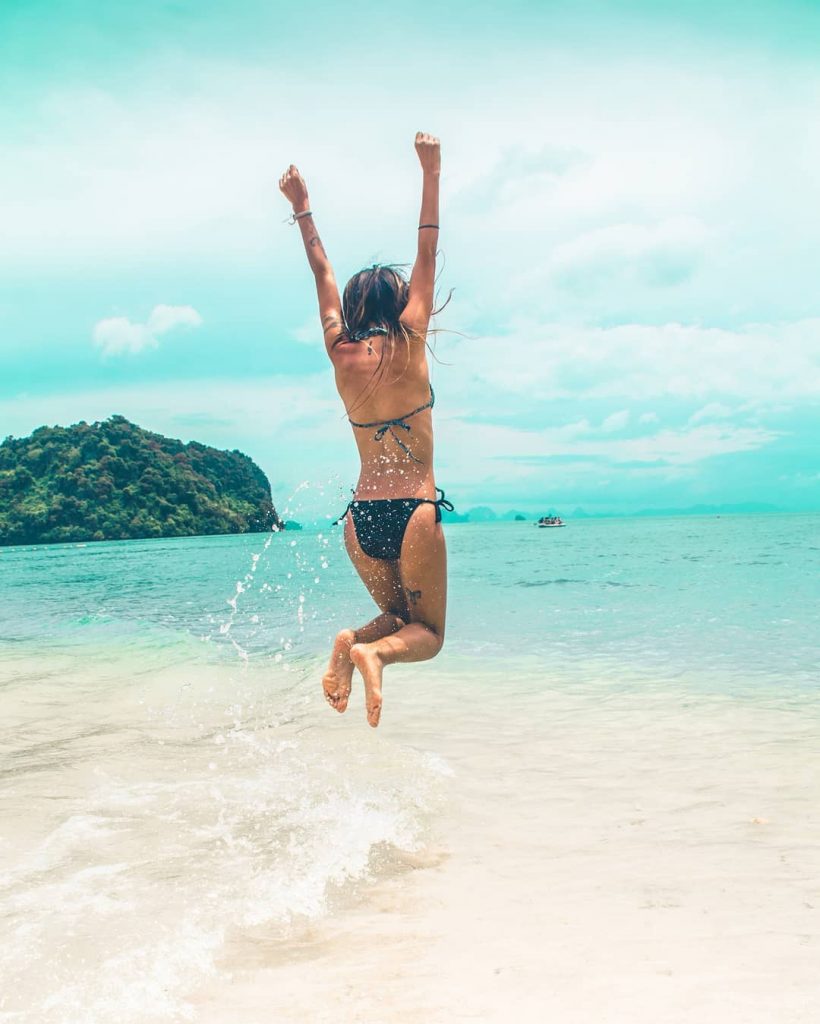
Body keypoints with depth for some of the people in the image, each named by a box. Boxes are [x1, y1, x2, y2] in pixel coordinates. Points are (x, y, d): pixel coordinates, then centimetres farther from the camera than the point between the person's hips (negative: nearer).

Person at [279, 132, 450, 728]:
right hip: (414, 511, -4)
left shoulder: (340, 352, 5)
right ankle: (377, 652, -23)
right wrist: (431, 174, 11)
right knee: (428, 633, 10)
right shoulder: (409, 341, -3)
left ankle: (354, 640, -10)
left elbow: (323, 274, 18)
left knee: (397, 616, 23)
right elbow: (428, 256, 5)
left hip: (361, 516, 4)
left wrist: (303, 208, 29)